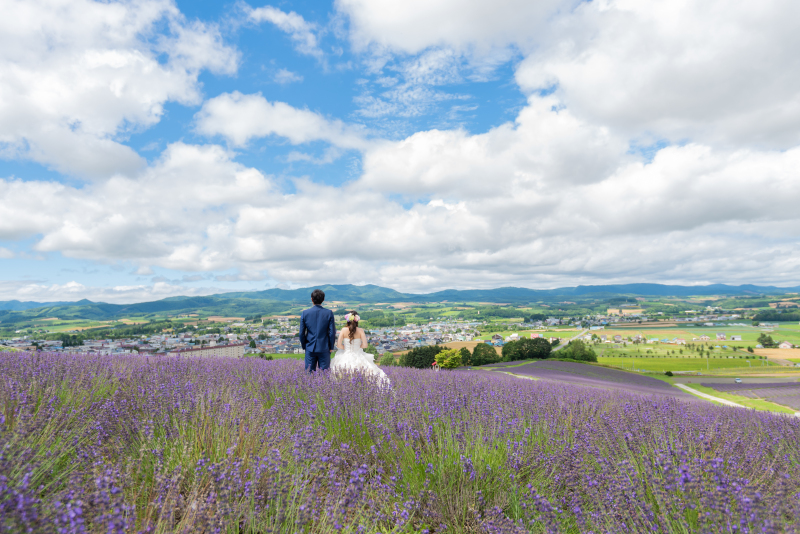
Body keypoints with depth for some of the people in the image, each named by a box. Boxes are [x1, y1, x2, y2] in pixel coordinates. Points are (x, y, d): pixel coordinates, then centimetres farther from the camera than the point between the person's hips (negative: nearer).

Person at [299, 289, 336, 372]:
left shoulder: (305, 313, -3)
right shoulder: (329, 313, -6)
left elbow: (301, 332, 0)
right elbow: (332, 332, -5)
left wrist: (304, 346, 14)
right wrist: (331, 347, 7)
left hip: (310, 348, 1)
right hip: (324, 348, -1)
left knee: (309, 372, 8)